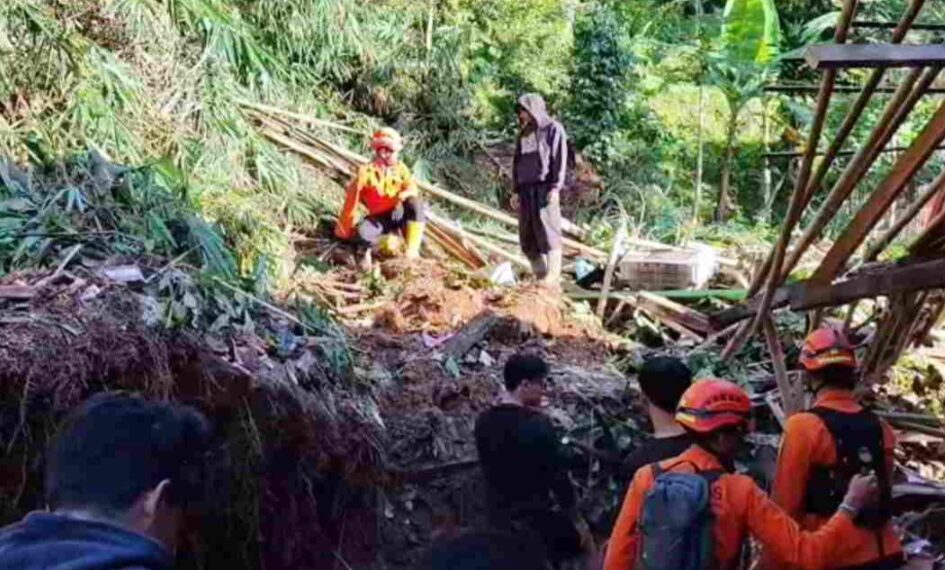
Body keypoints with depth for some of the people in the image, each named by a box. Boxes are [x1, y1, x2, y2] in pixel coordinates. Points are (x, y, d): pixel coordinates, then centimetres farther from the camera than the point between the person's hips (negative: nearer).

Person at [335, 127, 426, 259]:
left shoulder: (400, 168, 0)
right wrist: (344, 231, -4)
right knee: (364, 232, -35)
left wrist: (404, 195, -32)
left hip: (399, 213, 2)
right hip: (380, 218, -2)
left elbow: (412, 188, -6)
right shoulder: (365, 172, -10)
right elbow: (351, 203, -7)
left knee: (414, 203, -31)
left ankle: (412, 248, -26)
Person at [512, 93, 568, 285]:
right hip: (526, 188, 6)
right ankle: (540, 276, 8)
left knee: (547, 232, -10)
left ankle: (552, 277, -9)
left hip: (545, 187, -6)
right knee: (527, 236, 2)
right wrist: (516, 190, 13)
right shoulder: (523, 133, 20)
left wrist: (555, 188, -15)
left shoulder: (553, 129, 2)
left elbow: (560, 159, -6)